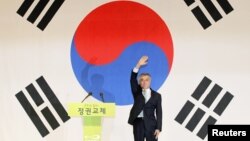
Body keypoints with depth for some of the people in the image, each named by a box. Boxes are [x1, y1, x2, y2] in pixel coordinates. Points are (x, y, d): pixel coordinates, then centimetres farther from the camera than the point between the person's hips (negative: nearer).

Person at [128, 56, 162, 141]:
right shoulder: (137, 92, 9)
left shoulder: (156, 95, 6)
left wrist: (158, 128, -8)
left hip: (151, 124, -1)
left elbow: (159, 112, 1)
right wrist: (138, 66, -20)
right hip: (138, 122, 1)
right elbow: (132, 80, -8)